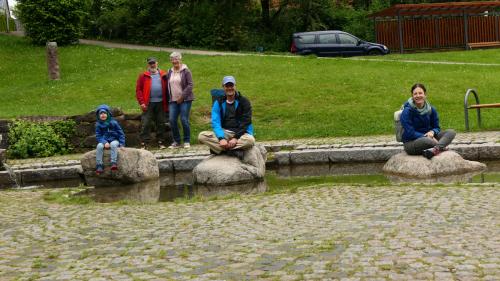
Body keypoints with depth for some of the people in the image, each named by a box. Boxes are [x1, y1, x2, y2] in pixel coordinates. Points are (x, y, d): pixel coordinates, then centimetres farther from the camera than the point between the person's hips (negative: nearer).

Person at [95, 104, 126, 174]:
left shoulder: (113, 123, -1)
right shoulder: (98, 125, 2)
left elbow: (121, 133, 3)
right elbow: (98, 136, -2)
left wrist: (122, 144, -7)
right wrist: (104, 142, -20)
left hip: (114, 140, -2)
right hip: (104, 141, 2)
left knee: (113, 144, -36)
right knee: (99, 146, -30)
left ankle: (114, 163, -43)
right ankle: (99, 165, -30)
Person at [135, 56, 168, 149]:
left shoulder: (163, 75, 9)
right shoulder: (143, 76, 5)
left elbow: (167, 89, 8)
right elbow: (138, 89, 1)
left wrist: (166, 102, 1)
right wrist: (141, 102, -8)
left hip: (160, 103, 2)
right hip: (148, 104, -2)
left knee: (161, 123, 7)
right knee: (146, 124, -4)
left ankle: (160, 142, 16)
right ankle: (144, 143, -3)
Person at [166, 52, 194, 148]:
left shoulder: (185, 71, -3)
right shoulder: (170, 72, 13)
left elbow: (190, 85, -8)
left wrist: (182, 97, -14)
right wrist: (170, 98, 9)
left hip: (185, 100, -5)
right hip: (173, 100, 5)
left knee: (184, 120, -8)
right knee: (172, 120, -3)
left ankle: (187, 141, 4)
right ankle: (176, 141, 9)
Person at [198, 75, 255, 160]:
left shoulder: (243, 101, 2)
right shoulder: (218, 102, 6)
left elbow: (245, 122, -6)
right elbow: (215, 122, -5)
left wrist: (236, 138, -20)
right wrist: (221, 138, -23)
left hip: (240, 133, -2)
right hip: (224, 133, 2)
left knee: (250, 140, -37)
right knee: (202, 136, -24)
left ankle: (218, 149, -28)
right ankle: (235, 151, -30)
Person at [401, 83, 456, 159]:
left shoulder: (431, 109, 5)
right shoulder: (407, 111, -12)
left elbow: (437, 128, 9)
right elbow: (410, 133, -18)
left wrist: (432, 132, -16)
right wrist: (428, 137, -23)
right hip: (411, 143, -7)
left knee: (451, 132, -14)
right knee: (426, 140, -42)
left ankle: (436, 148, -41)